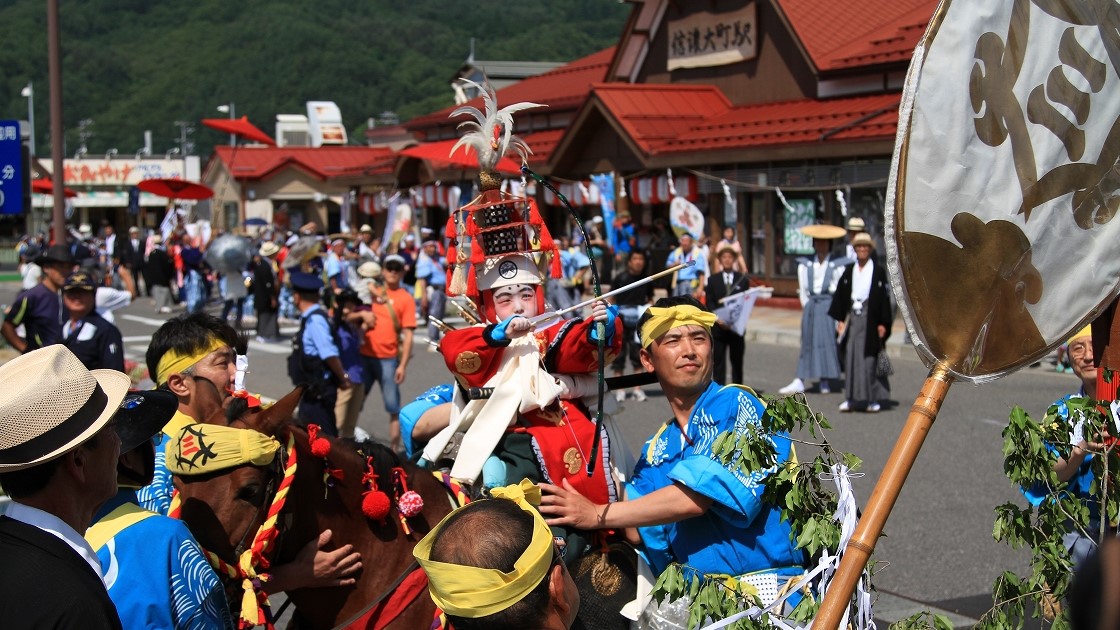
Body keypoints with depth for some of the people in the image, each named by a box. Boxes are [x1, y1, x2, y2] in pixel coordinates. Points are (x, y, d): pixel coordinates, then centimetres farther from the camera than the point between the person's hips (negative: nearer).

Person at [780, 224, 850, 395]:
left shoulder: (838, 265, -1)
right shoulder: (805, 265, 8)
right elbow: (803, 290, 11)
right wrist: (808, 307, 7)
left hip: (829, 306, -3)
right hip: (810, 306, 3)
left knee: (828, 341, -6)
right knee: (808, 341, 1)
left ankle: (825, 381, 2)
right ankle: (799, 381, -3)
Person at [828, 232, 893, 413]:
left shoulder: (879, 271, -1)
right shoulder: (848, 270, 9)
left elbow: (885, 298, -2)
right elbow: (840, 295, 8)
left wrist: (883, 323, -7)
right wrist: (840, 319, 1)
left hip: (870, 319, -3)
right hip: (852, 318, 3)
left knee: (870, 360, -1)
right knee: (851, 357, 2)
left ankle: (872, 399, 7)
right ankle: (852, 399, 7)